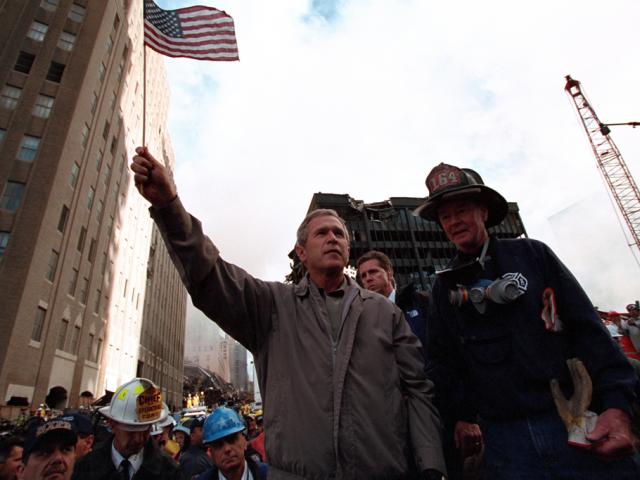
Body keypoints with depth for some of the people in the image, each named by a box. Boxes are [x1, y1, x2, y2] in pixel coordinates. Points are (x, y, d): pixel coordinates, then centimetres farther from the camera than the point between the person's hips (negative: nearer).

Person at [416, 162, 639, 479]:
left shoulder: (532, 254, 1)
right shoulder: (444, 285, 5)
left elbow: (586, 328, -3)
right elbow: (442, 361, 7)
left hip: (578, 424, 0)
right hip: (504, 437, 1)